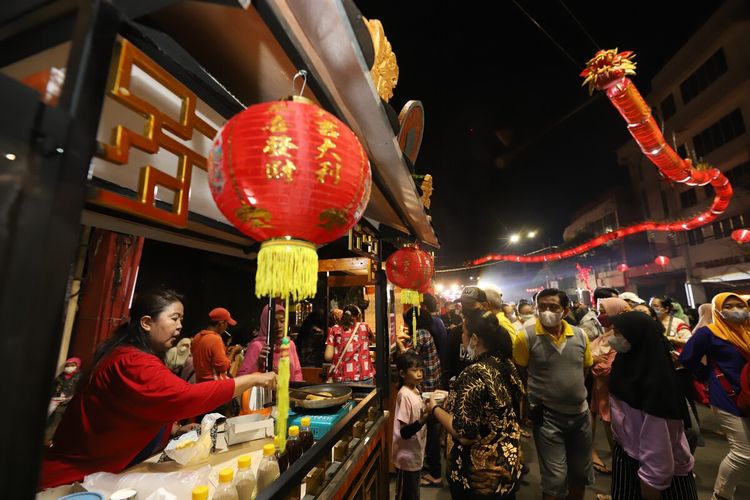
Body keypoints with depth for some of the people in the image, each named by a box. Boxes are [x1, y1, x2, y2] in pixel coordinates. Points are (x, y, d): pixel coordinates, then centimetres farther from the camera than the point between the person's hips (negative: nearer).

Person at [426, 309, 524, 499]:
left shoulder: (474, 375, -30)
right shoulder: (507, 364, -5)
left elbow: (465, 435, -28)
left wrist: (435, 409, -14)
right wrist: (454, 399, 11)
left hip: (479, 475, -6)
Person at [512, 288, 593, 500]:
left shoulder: (580, 335, -4)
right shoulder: (526, 337, -18)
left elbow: (585, 368, 12)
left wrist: (573, 390, 8)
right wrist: (536, 393, 0)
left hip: (580, 413, 5)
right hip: (547, 416, -4)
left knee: (581, 473, 24)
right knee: (555, 479, 5)